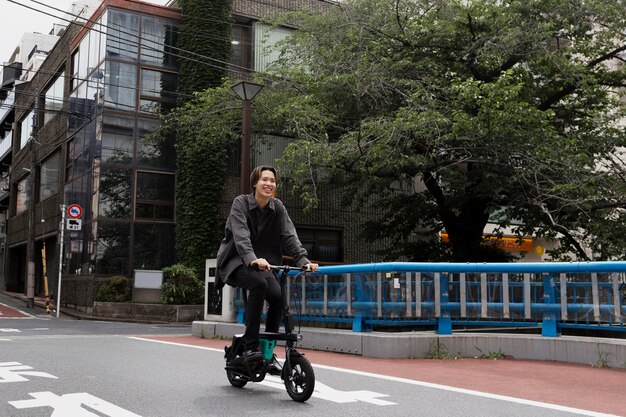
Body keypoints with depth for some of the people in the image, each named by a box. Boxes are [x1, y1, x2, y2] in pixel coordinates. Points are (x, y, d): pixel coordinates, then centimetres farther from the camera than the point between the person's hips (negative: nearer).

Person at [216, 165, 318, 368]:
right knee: (258, 284, -34)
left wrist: (304, 260, -24)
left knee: (277, 296, -21)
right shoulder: (241, 203, -12)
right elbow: (241, 235, -28)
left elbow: (290, 236, -8)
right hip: (236, 261, -4)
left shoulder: (278, 207, 1)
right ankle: (250, 347, -26)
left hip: (260, 263, 4)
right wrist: (252, 259, -46)